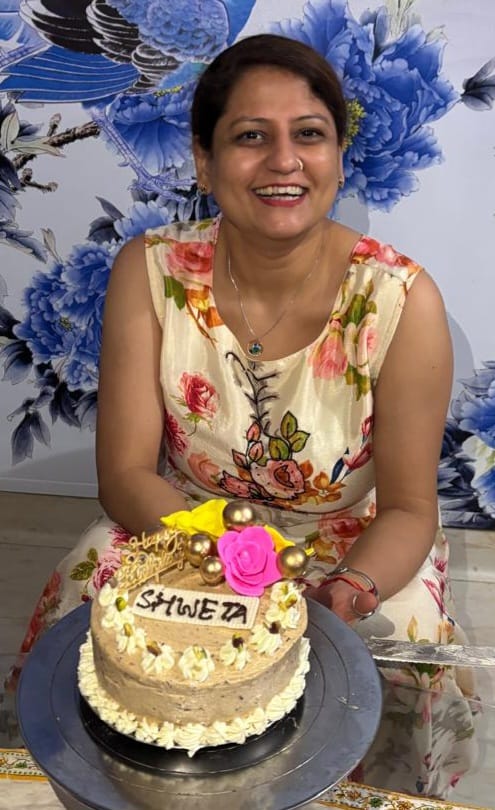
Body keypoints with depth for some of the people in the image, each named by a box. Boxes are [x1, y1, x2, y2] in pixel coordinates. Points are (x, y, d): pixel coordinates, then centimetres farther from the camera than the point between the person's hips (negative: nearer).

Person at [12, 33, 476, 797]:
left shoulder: (402, 301, -21)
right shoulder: (150, 271, -16)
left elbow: (408, 509, -12)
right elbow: (126, 472, -13)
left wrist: (355, 588, -34)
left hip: (351, 547, 0)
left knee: (402, 675, -24)